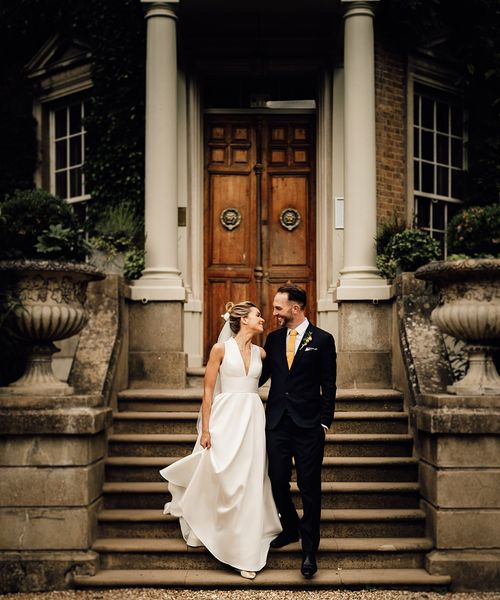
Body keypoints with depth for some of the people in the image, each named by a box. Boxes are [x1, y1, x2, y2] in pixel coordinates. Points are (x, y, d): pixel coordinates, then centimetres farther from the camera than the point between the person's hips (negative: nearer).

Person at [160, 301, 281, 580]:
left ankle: (248, 549, 11)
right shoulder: (221, 349, -2)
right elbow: (208, 391, -3)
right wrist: (205, 429, -7)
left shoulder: (260, 353, 10)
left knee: (251, 484, 3)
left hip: (253, 419, 4)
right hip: (227, 418, -4)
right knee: (224, 481, -3)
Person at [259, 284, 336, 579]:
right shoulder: (273, 338, 9)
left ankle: (310, 549, 10)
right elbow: (261, 376, 14)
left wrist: (325, 423, -6)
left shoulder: (322, 340, -2)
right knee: (278, 482, 9)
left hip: (308, 425, -4)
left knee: (310, 488, 1)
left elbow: (328, 386, -2)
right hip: (277, 422, 4)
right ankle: (291, 529, 33)